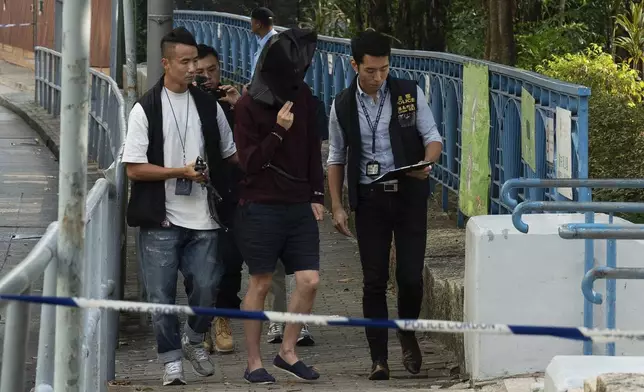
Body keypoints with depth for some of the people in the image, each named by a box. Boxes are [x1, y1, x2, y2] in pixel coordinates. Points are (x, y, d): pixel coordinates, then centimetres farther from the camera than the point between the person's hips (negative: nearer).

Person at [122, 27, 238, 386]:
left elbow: (231, 154, 18)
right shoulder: (146, 109, -2)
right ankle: (172, 360, 14)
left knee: (207, 287, -3)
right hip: (161, 220, -2)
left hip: (203, 219, 3)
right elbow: (134, 168, -6)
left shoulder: (209, 106, 9)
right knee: (162, 296, 0)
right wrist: (181, 172, -15)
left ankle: (194, 340, 24)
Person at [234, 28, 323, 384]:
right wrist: (279, 131, -20)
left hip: (299, 207, 5)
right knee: (260, 284, 1)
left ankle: (287, 351, 13)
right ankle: (254, 363, 10)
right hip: (262, 207, -5)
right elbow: (248, 161, -9)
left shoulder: (303, 97, 7)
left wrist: (317, 197, 10)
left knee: (309, 281, -3)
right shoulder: (248, 106, -8)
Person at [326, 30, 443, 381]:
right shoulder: (343, 105, 2)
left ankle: (407, 332, 24)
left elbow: (433, 137, 2)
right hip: (369, 198, 1)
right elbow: (336, 158, 10)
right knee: (374, 282, 1)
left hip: (409, 194, -1)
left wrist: (426, 163, -20)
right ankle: (378, 358, 9)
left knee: (411, 276, -5)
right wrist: (336, 206, 4)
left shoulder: (409, 93, -2)